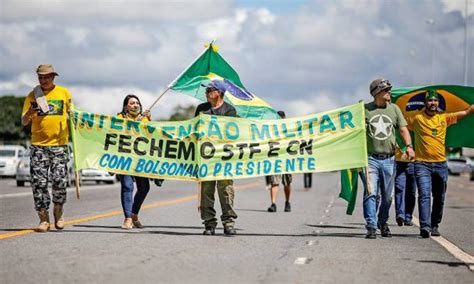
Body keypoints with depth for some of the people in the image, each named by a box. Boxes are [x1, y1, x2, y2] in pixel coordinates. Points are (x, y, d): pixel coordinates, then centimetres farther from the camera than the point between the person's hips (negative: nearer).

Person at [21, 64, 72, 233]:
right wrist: (29, 113, -20)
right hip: (38, 145, 0)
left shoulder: (63, 93, 5)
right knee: (38, 182, -4)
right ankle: (44, 219, 2)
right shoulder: (33, 95, 4)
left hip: (59, 144, 0)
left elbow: (72, 113, 18)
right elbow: (24, 122, 1)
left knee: (59, 181, -4)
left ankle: (58, 214, 18)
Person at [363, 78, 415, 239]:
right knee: (370, 193, -12)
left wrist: (409, 145, -7)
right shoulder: (365, 110, 1)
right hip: (371, 158, -3)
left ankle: (383, 223, 28)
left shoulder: (394, 109, 11)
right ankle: (371, 226, -12)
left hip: (389, 159, 3)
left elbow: (403, 129, 10)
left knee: (387, 196, 10)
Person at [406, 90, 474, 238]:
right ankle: (425, 226, -21)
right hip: (422, 164, -4)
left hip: (440, 164, 4)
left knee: (439, 198, 11)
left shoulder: (444, 117, 7)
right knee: (424, 196, -15)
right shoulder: (416, 118, 0)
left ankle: (435, 225, 23)